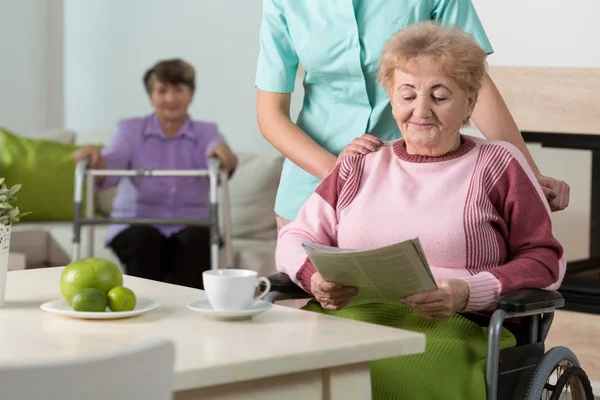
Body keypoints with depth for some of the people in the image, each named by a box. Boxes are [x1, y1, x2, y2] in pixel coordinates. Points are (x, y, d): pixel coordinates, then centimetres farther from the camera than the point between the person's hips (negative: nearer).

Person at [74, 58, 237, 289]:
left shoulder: (206, 132, 9)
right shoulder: (131, 130, 9)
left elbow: (219, 158, -13)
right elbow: (111, 165, -10)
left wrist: (224, 156, -39)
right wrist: (95, 160, -35)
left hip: (190, 227, 0)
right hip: (136, 225, 0)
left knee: (197, 241, -32)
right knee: (144, 240, -33)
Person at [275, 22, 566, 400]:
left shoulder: (497, 164, 13)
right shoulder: (362, 164, 22)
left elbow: (544, 259, 7)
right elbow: (295, 239, 18)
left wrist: (469, 293, -11)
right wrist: (316, 278, -7)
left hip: (455, 328, -3)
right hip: (346, 319, 3)